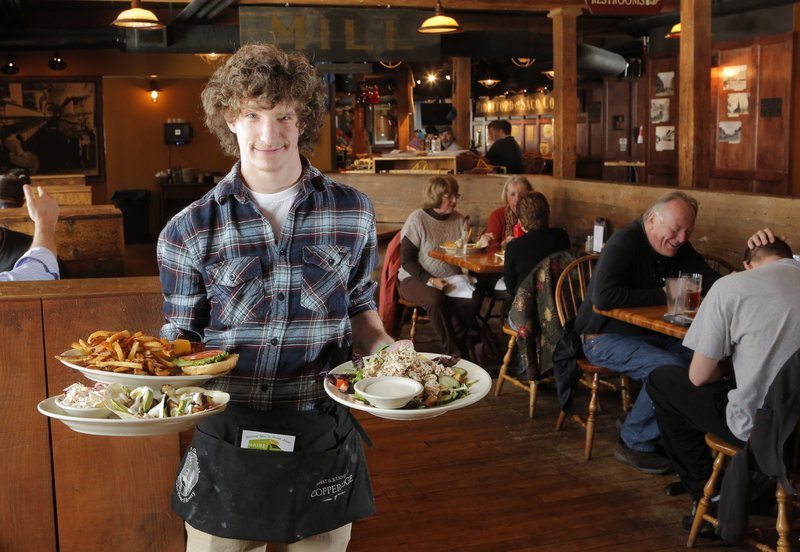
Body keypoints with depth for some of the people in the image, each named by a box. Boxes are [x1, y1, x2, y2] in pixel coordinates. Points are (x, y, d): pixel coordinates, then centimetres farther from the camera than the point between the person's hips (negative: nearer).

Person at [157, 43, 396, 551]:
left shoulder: (353, 213, 0)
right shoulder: (189, 232, -4)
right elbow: (180, 342, 2)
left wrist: (382, 348, -8)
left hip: (323, 443, 1)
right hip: (225, 439, -1)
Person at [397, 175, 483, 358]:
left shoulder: (460, 220, 9)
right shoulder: (417, 220, -7)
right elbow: (407, 261, -10)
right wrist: (431, 280, -22)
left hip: (452, 279, 4)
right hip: (416, 279, -4)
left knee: (475, 296, -25)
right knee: (436, 299, -35)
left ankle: (455, 342, -9)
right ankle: (455, 351, -20)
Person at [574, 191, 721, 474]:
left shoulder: (677, 246, 7)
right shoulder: (623, 244, -17)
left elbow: (708, 278, 11)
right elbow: (605, 297, -30)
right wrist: (663, 296, -23)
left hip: (652, 335, 8)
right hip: (607, 339, -8)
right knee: (670, 367, -30)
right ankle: (634, 443, -10)